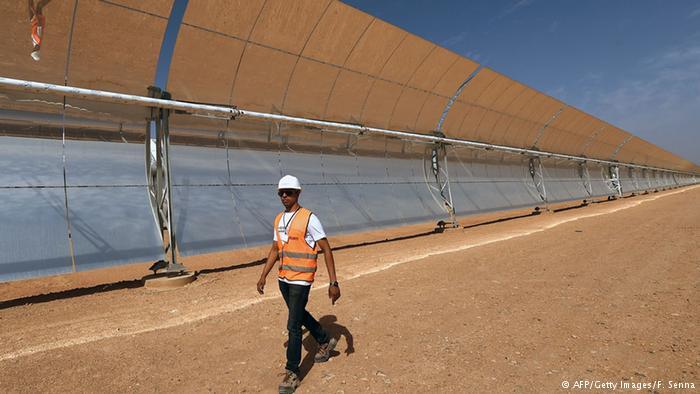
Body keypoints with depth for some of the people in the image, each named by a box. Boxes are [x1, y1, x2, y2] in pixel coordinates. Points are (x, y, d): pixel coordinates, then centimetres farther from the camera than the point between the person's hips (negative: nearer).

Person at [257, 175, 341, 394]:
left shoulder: (309, 218, -15)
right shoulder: (279, 219, 6)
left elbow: (327, 250, -15)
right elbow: (275, 250, 14)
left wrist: (333, 283, -18)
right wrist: (263, 276, 10)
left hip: (301, 280, -8)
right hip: (283, 279, 8)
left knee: (293, 326, -5)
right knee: (300, 315, 23)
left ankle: (292, 374, 10)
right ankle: (325, 342, 46)